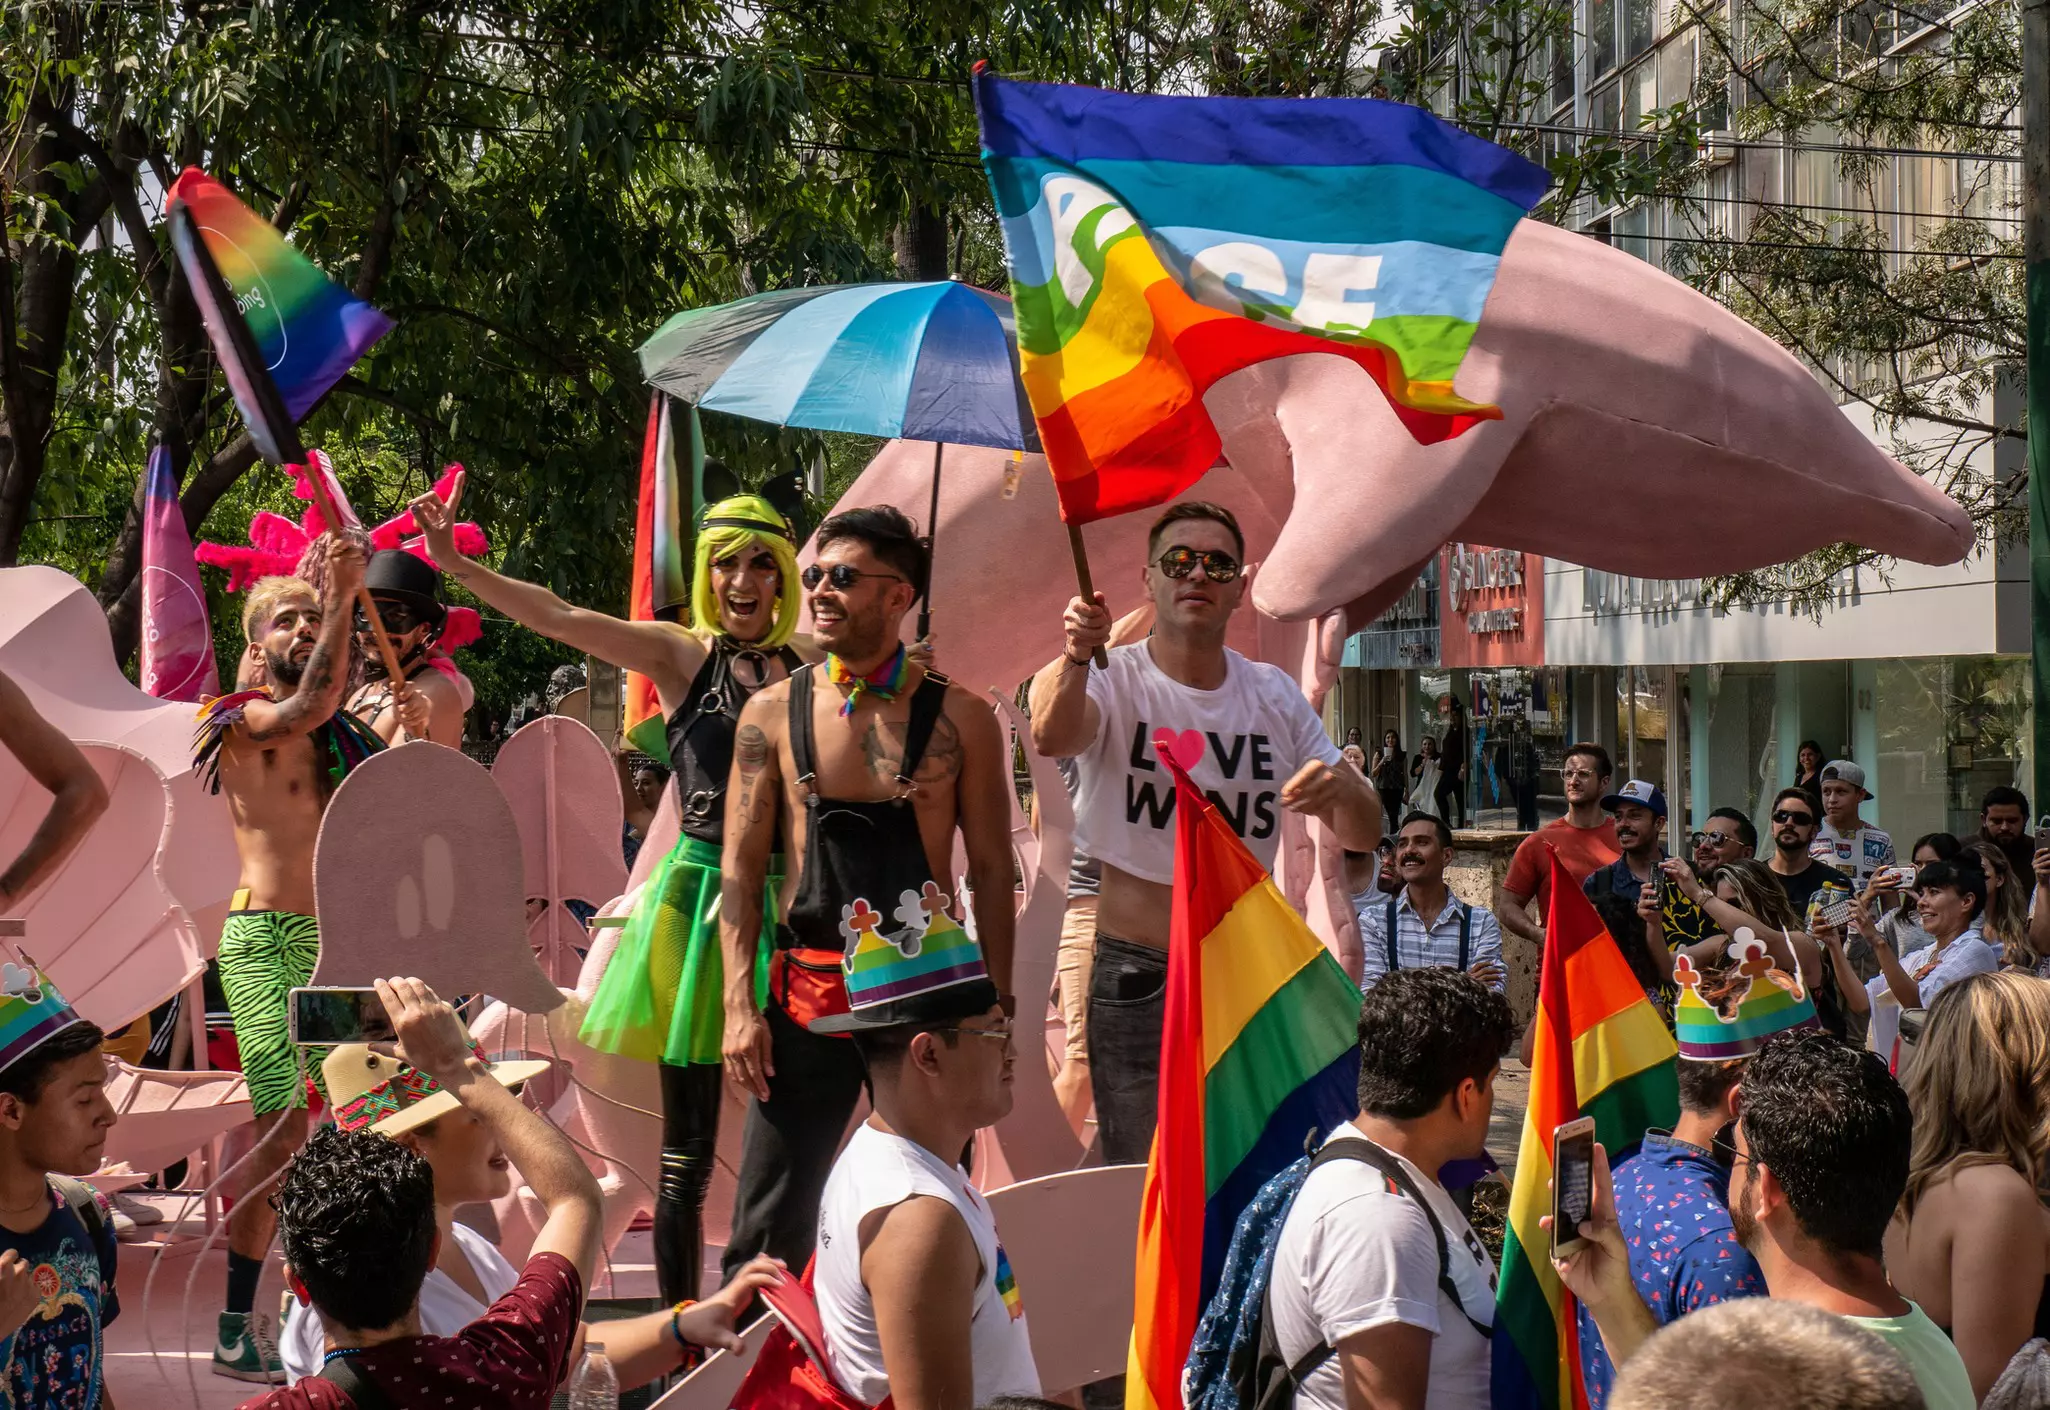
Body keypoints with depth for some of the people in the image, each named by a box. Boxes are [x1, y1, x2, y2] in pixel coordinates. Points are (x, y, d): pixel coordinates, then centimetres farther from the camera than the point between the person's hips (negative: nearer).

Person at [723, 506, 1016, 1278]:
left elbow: (991, 871, 2)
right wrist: (740, 1005, -4)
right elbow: (740, 867, 4)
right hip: (806, 992, 1)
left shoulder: (959, 717, 0)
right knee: (770, 1227, 2)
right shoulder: (771, 712, 4)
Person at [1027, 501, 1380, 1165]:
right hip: (1137, 979, -3)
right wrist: (1075, 658, -50)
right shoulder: (1112, 682, -5)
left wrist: (1343, 790, -19)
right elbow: (1051, 736, -29)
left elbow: (1364, 836, 5)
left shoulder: (1275, 695, 7)